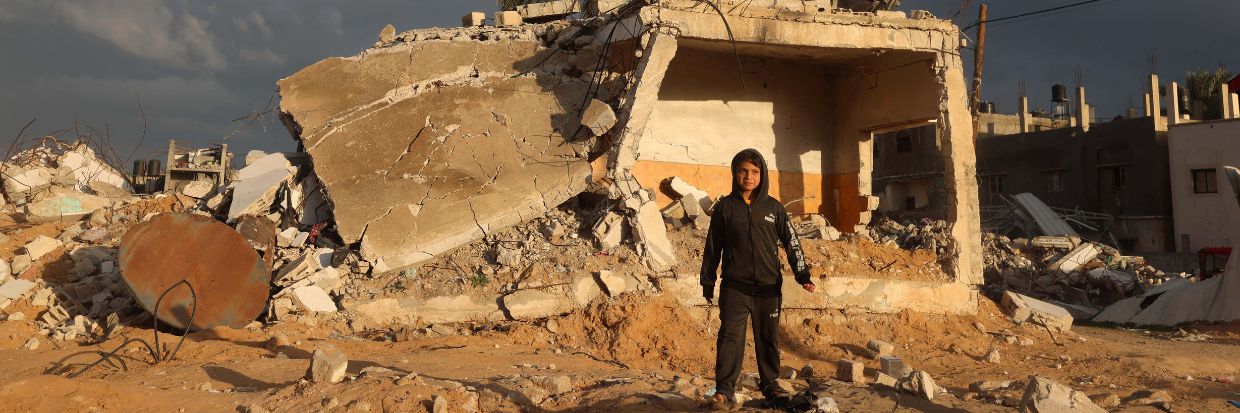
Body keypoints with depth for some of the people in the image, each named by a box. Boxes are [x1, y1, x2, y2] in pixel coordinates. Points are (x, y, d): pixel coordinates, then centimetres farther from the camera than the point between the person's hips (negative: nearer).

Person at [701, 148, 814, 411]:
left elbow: (791, 242, 7)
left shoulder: (773, 207, 6)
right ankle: (724, 392, -11)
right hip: (735, 287, -2)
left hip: (768, 287, 2)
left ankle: (770, 384, 27)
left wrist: (803, 275, -3)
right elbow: (712, 248, 8)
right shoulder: (725, 207, 3)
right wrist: (707, 283, 9)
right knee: (731, 335, -12)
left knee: (768, 337, 11)